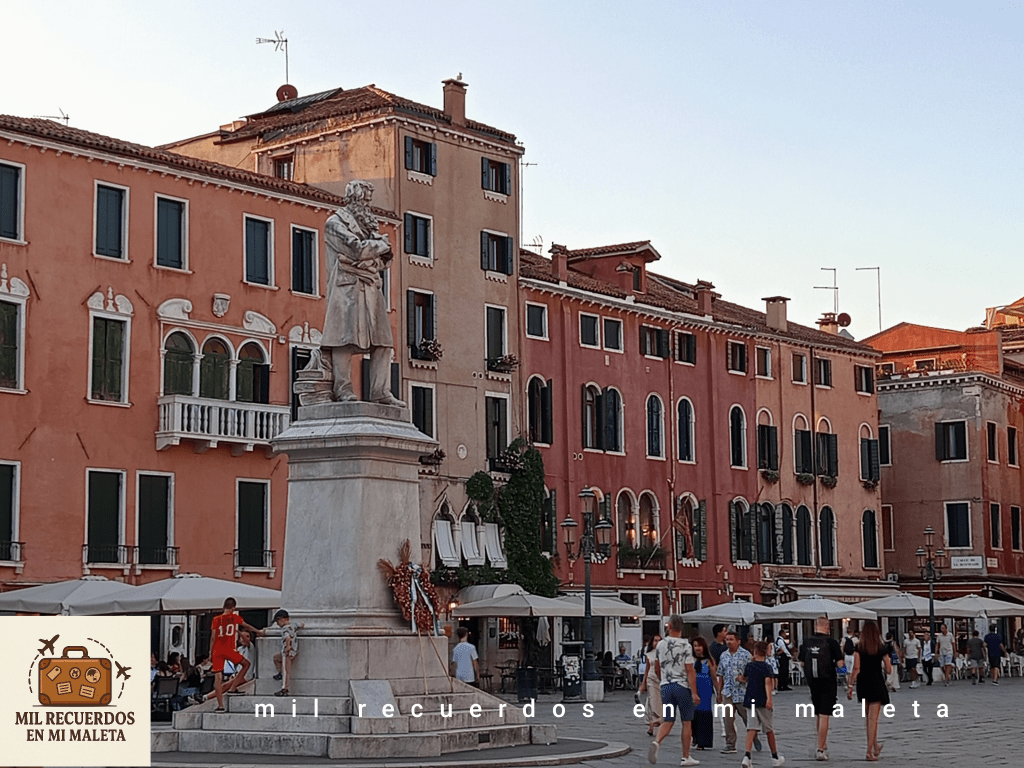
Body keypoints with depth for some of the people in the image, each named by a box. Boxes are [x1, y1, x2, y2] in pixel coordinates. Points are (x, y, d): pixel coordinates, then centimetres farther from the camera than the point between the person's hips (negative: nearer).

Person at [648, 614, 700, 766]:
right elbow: (690, 671, -13)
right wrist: (694, 693, -12)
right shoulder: (685, 645, -10)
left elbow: (657, 668, 14)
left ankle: (656, 742, -22)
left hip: (666, 686, 4)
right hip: (682, 685, -4)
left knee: (668, 721, 7)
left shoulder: (660, 644, 4)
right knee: (687, 722, 7)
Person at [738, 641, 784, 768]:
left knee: (752, 729, -3)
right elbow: (768, 682, -22)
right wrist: (769, 698, -29)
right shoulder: (766, 667, -7)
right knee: (769, 729, 10)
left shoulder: (749, 665, 7)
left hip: (750, 700, 3)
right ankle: (775, 757, 24)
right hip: (762, 700, -3)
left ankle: (747, 756, -22)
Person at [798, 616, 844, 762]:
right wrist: (840, 652, 6)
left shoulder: (807, 642, 0)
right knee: (824, 716, -3)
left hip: (812, 683, 4)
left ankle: (823, 746, 29)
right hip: (828, 683, -4)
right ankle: (820, 750, -6)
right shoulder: (831, 642, -12)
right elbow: (840, 664, -13)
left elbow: (802, 663, 7)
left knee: (818, 715, 18)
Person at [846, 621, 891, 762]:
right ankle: (870, 752, -8)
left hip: (863, 683, 2)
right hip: (877, 683, -2)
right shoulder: (882, 648, -3)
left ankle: (875, 746, 34)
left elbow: (856, 668, -9)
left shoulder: (859, 647, -3)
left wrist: (850, 686, -6)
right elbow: (888, 670, -1)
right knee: (873, 719, -2)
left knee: (869, 718, 19)